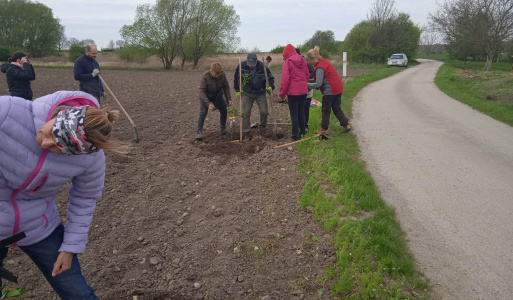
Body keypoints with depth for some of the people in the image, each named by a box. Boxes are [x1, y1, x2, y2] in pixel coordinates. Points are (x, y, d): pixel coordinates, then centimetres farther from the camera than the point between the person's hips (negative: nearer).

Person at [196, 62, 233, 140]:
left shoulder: (223, 75, -19)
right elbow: (202, 91, -29)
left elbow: (226, 87, -5)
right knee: (203, 113, -15)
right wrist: (208, 103, -38)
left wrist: (229, 99, -13)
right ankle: (199, 132, -9)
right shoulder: (205, 76, -31)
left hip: (217, 96, 4)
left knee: (224, 111, 3)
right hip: (205, 97, -4)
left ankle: (223, 128, 22)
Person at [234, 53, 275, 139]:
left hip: (260, 93, 0)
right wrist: (237, 90, 3)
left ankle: (262, 129, 21)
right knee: (246, 113, -3)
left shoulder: (262, 66, -15)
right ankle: (245, 132, 8)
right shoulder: (242, 66, -12)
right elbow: (236, 78, 4)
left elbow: (270, 77, -1)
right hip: (247, 94, 0)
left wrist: (271, 87, -17)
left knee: (264, 112, -2)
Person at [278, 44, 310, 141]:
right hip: (304, 91, 6)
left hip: (293, 92, -6)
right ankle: (302, 133, 24)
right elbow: (307, 75, 12)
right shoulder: (303, 60, 8)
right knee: (301, 112, 16)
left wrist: (281, 94, -6)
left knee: (294, 114, 0)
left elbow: (285, 79, -13)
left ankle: (295, 136, 3)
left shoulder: (287, 62, -10)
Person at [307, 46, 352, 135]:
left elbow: (318, 84, -20)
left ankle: (324, 129, 16)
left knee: (326, 110, 5)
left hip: (330, 90, -9)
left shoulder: (319, 68, -18)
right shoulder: (325, 61, 11)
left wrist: (307, 85, -9)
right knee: (337, 108, 18)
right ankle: (346, 125, 18)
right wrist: (311, 81, 12)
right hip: (338, 88, 9)